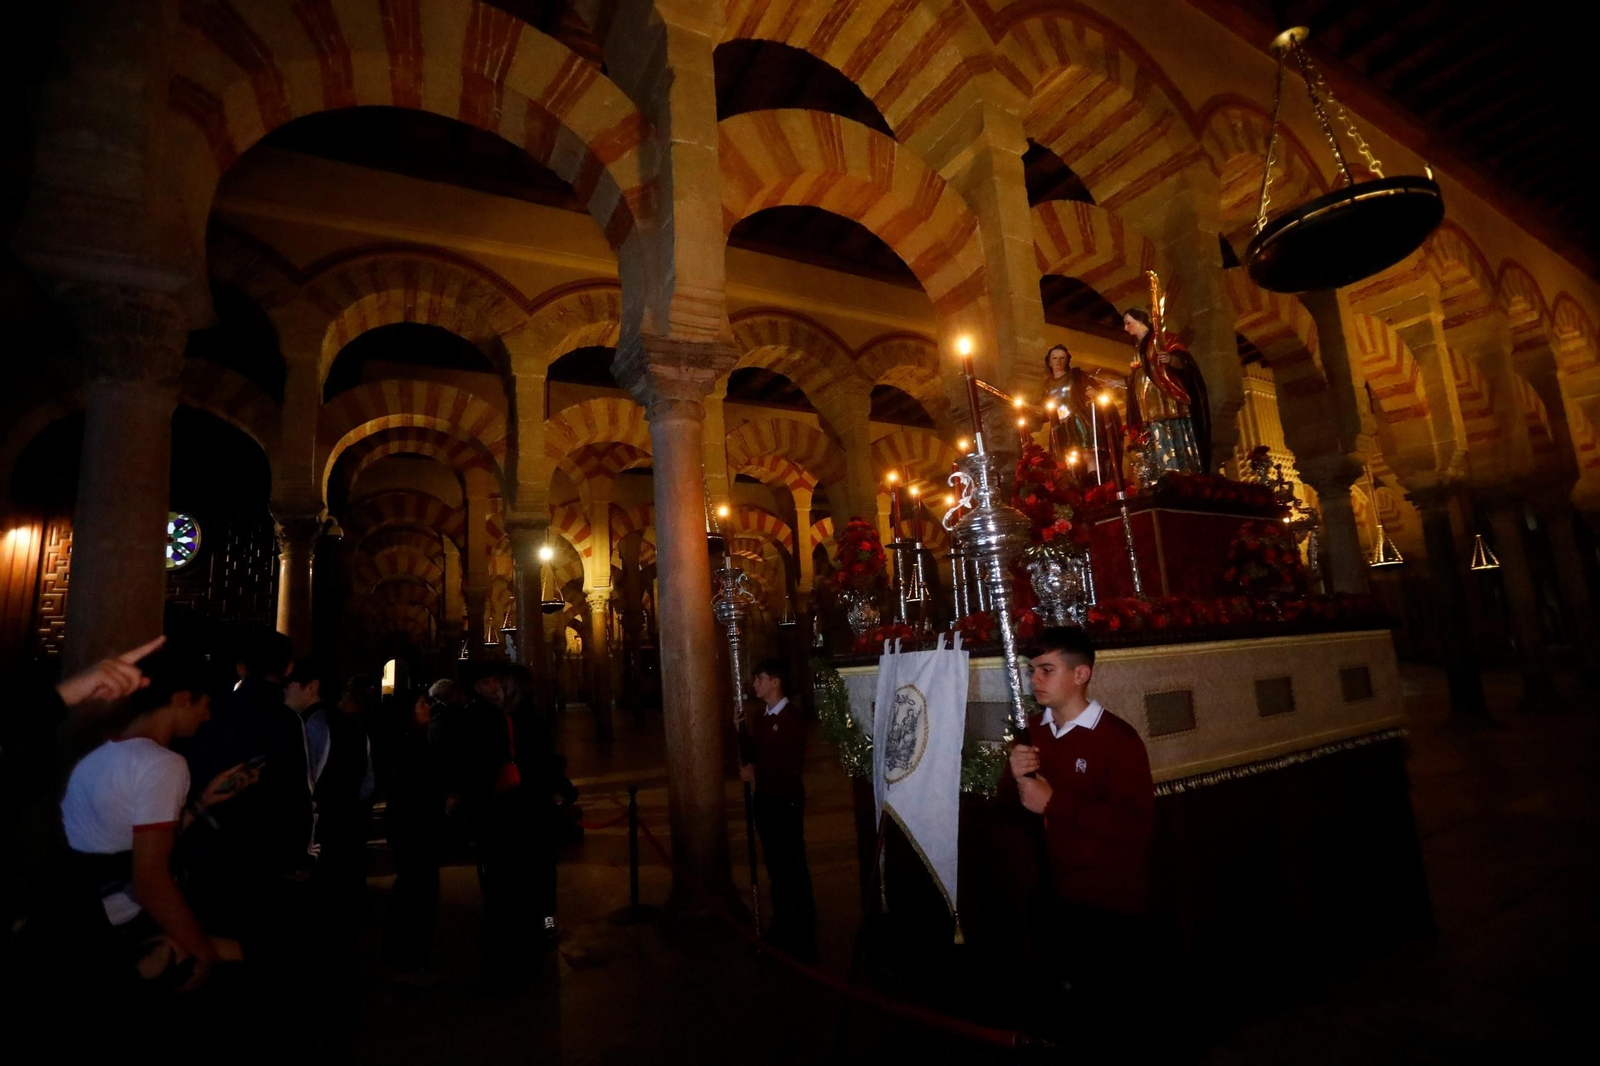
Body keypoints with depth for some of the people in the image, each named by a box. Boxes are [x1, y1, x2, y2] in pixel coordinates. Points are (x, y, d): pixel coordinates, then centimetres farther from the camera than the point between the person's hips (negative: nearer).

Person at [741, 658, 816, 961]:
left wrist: (756, 774, -12)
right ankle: (782, 927, 29)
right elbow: (753, 753, 14)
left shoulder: (793, 717, -14)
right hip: (764, 799, 7)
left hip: (786, 801, -7)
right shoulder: (760, 717, 10)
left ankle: (804, 938, 14)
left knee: (794, 868, 2)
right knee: (775, 865, 15)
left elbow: (792, 765, -18)